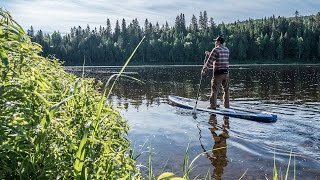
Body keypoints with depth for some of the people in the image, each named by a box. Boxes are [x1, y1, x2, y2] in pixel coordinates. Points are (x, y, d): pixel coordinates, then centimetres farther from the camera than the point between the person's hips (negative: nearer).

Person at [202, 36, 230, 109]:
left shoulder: (215, 50, -11)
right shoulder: (227, 50, 10)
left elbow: (209, 62, -11)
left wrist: (204, 70, -1)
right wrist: (209, 54, 29)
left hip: (218, 73, -6)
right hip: (226, 72, 7)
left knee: (214, 90, 1)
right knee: (226, 90, 16)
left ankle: (213, 105, 2)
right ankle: (226, 105, 23)